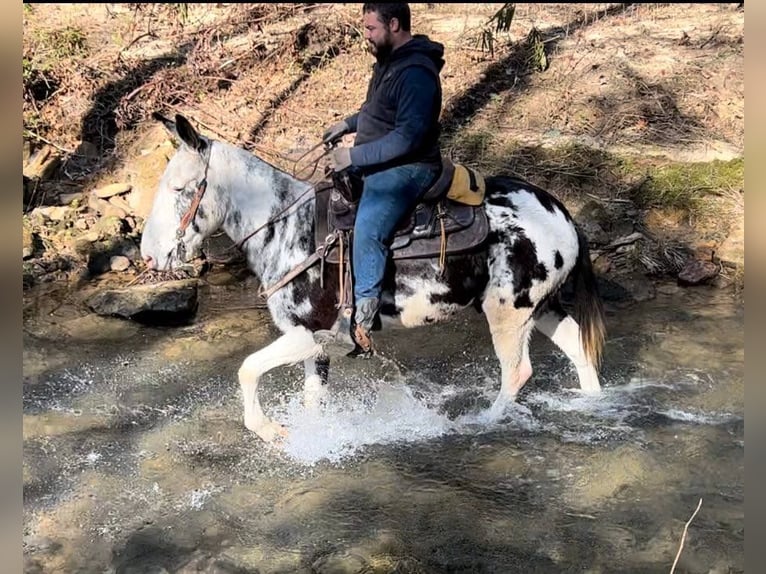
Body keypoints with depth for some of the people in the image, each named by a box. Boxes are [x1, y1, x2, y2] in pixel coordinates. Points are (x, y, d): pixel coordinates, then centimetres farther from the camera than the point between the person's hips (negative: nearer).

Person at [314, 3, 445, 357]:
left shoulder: (415, 73, -20)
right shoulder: (389, 60, 11)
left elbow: (408, 137, -27)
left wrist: (354, 157, -25)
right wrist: (349, 123, 14)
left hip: (406, 169, -11)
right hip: (379, 164, 11)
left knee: (367, 228, -30)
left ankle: (360, 326, -24)